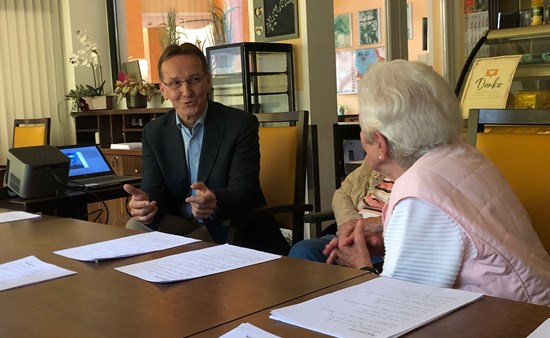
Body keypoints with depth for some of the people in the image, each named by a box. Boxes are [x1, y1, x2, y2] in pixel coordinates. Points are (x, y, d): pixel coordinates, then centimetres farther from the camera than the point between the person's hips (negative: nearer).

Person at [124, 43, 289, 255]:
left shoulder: (241, 124, -10)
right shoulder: (154, 133, 3)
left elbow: (243, 189, -18)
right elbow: (154, 190, -3)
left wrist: (215, 201, -42)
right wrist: (144, 204, -30)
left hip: (236, 230, -4)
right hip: (183, 224, 5)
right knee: (136, 227, -21)